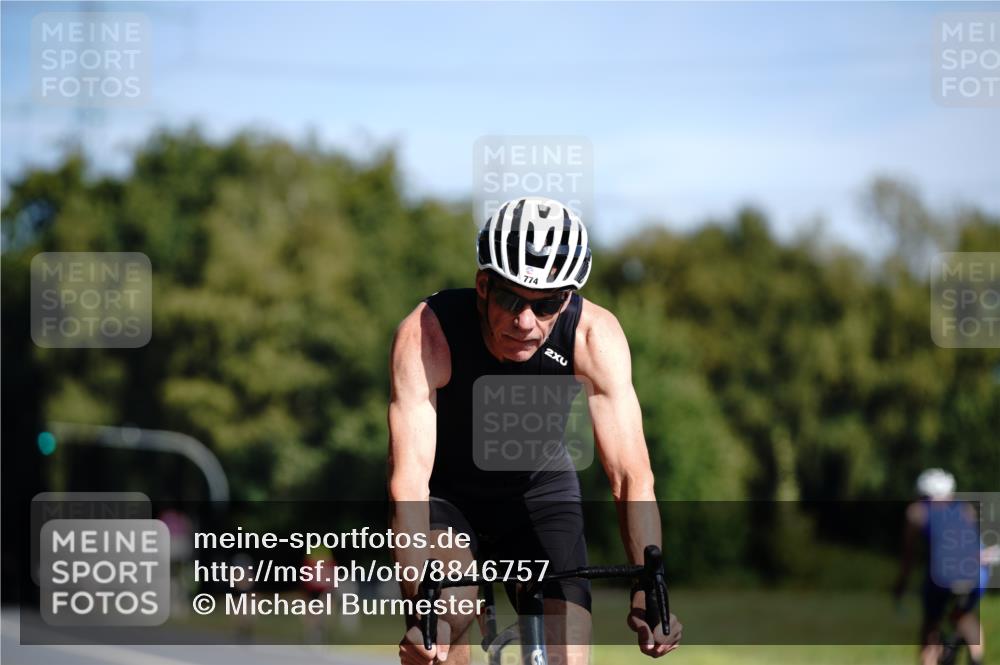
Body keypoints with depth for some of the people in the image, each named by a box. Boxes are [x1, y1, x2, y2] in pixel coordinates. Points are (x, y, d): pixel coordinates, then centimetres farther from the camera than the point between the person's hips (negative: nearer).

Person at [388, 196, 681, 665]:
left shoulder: (594, 335, -28)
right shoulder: (427, 332, -33)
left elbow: (630, 473, -32)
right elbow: (409, 476, -39)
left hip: (539, 490, 2)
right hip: (447, 491, -2)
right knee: (450, 607, -29)